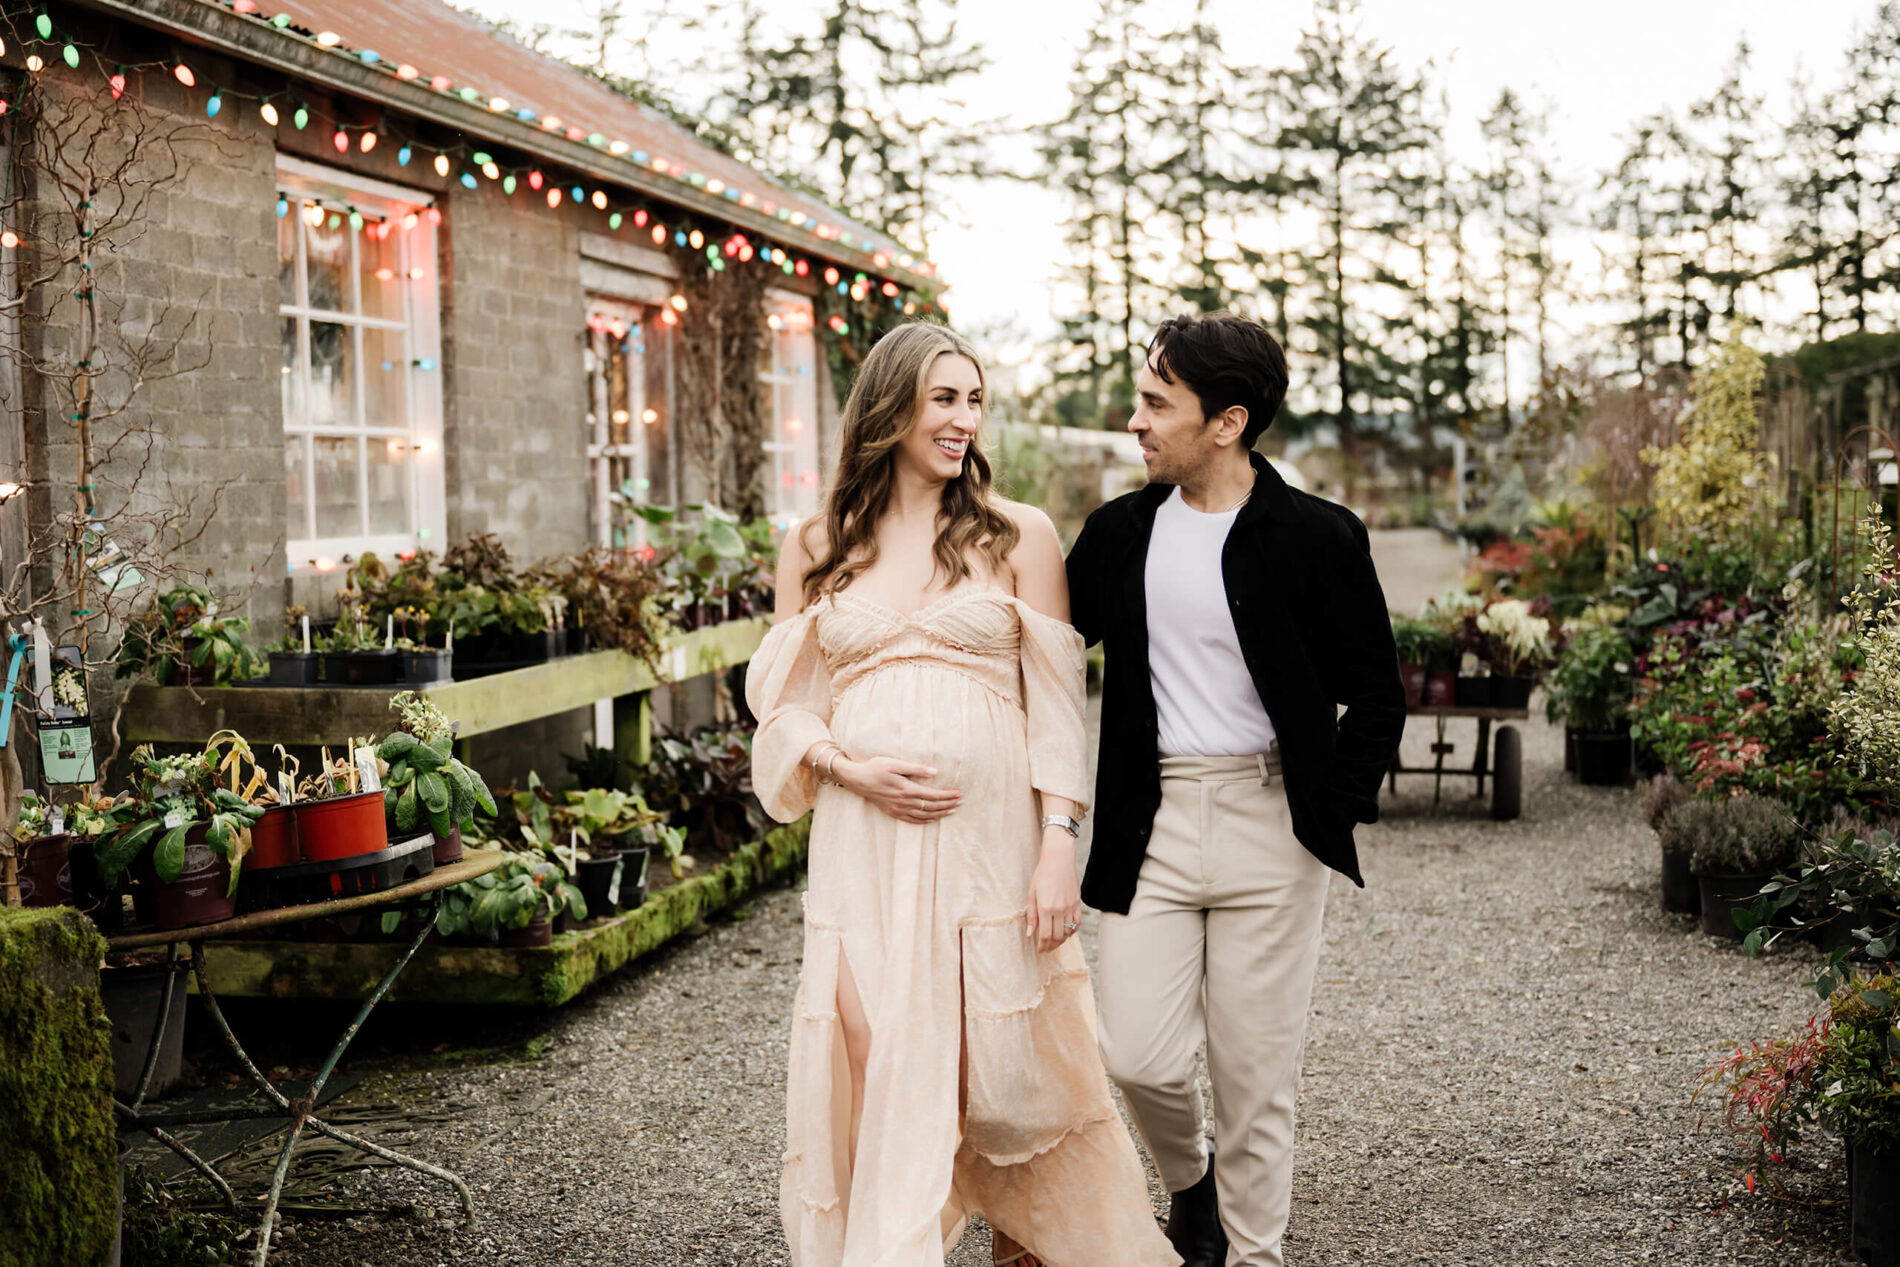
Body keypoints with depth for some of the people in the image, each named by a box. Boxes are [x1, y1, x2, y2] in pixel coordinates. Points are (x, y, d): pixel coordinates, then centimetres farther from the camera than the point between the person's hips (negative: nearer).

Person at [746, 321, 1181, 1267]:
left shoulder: (1018, 536, 3)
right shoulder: (816, 549, 8)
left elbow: (1056, 705, 1)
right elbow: (786, 702, 10)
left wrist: (1058, 847, -7)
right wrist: (853, 768, -9)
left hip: (992, 840, -1)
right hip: (864, 846, 1)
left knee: (1007, 1065, 6)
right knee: (880, 1071, 0)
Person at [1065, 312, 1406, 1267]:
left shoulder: (1317, 538, -5)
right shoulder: (1119, 532, 5)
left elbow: (1376, 696, 0)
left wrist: (1330, 815, -5)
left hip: (1271, 824, -3)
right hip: (1152, 819, 3)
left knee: (1255, 1071, 3)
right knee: (1137, 1055, -1)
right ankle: (1189, 1181, 32)